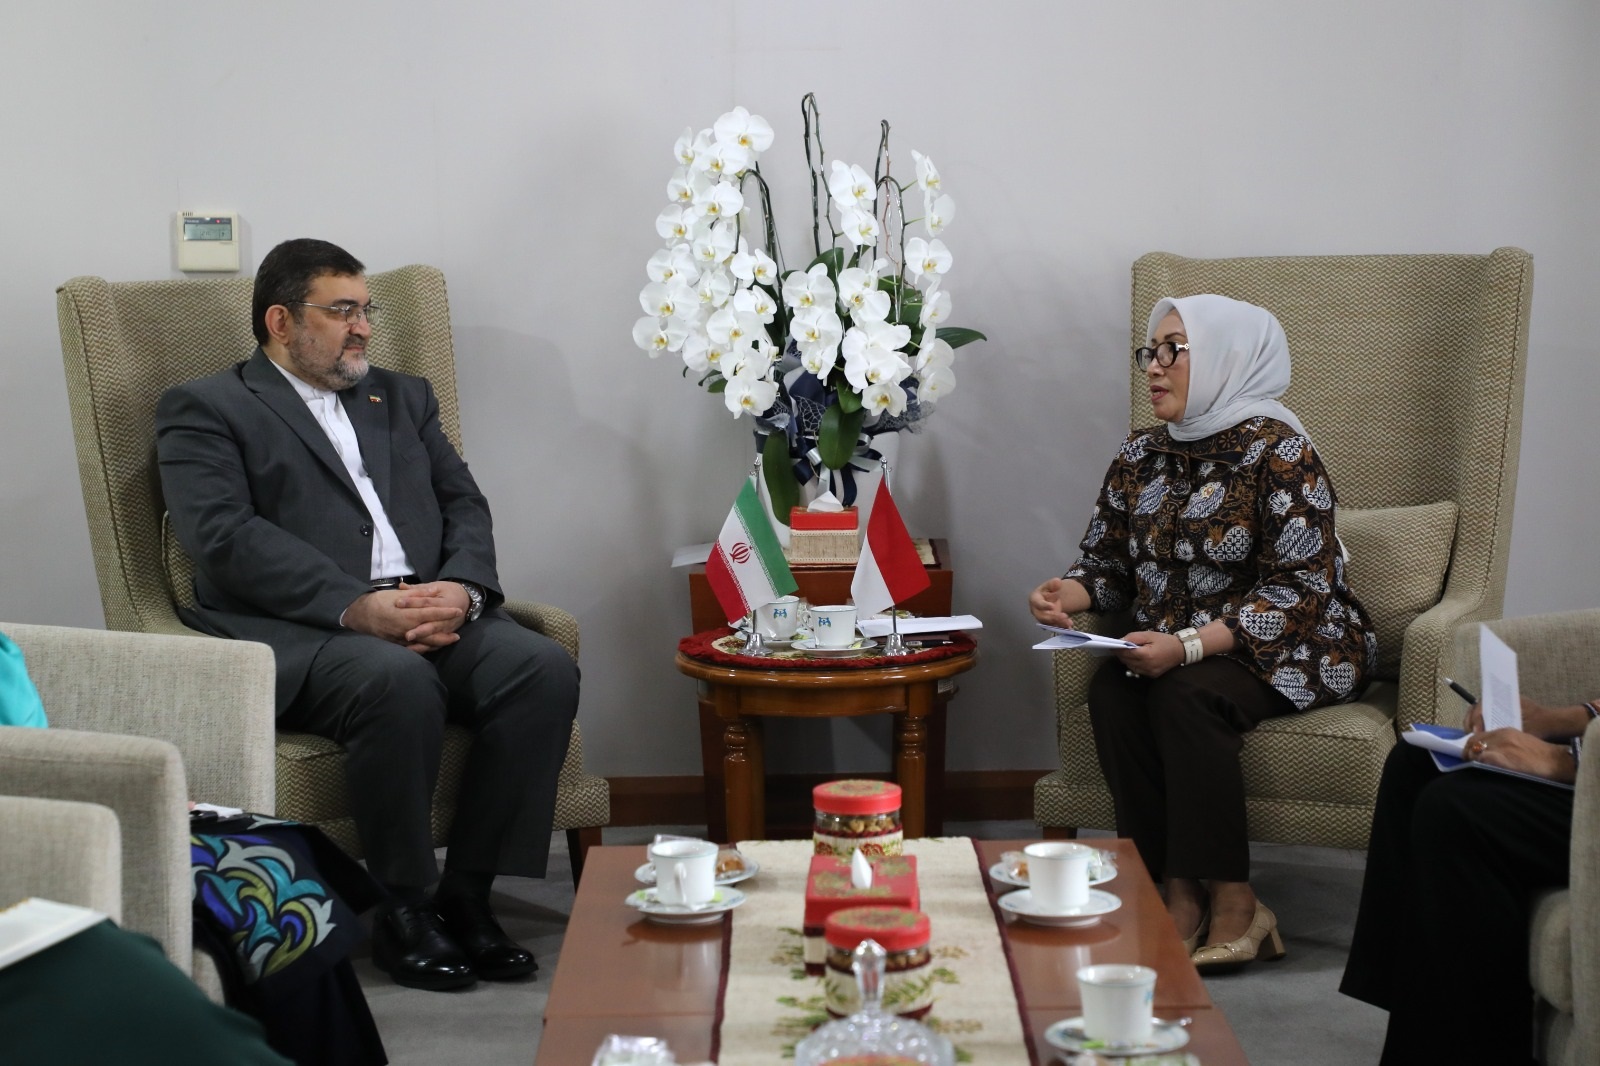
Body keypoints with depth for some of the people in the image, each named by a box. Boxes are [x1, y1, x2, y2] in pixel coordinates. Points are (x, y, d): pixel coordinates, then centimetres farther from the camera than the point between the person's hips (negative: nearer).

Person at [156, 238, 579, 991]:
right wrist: (357, 606, -19)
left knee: (544, 668, -24)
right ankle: (402, 909, -19)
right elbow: (226, 536, -7)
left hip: (435, 614, 5)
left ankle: (466, 893, -15)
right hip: (295, 630, -5)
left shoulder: (402, 398, 27)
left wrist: (462, 588, -7)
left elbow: (464, 504, 17)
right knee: (398, 680, -37)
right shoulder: (204, 411, 9)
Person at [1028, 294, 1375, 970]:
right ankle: (1177, 896, -23)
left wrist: (1188, 646, -30)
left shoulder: (1276, 450, -15)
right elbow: (1109, 561, 13)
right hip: (1175, 647, 6)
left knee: (1186, 695, -33)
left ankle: (1232, 903, -24)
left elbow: (1299, 589, -21)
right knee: (1110, 691, -24)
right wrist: (1068, 591, -12)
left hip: (1292, 648, -6)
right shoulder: (1141, 455, 6)